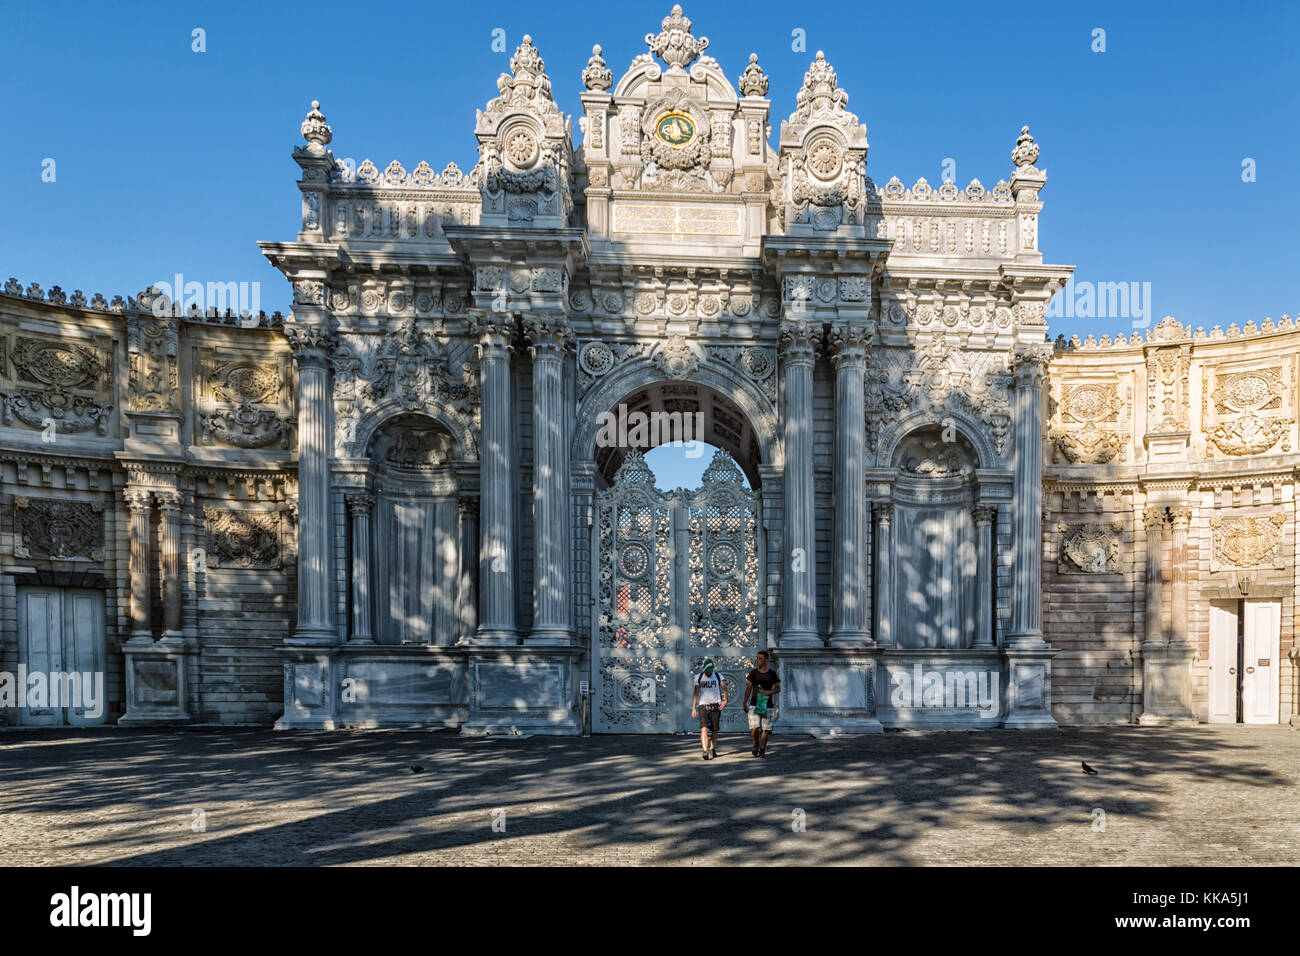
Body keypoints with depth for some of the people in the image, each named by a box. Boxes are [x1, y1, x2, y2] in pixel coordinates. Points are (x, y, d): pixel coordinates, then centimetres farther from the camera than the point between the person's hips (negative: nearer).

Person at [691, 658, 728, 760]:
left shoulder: (718, 676, 4)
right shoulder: (699, 677, 4)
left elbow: (724, 688, -6)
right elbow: (695, 693, 5)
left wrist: (725, 700, -22)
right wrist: (693, 707, 1)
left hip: (715, 705, 1)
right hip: (703, 705, -1)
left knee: (714, 730, 9)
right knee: (704, 729, -15)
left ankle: (712, 749, 28)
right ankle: (705, 751, -21)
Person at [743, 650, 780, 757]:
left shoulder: (772, 674, 2)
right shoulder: (753, 673, 4)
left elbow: (778, 688, 6)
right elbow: (748, 688, 6)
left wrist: (769, 692, -13)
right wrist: (744, 703, 0)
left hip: (767, 705, 0)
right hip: (754, 704, 0)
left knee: (765, 730, 2)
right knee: (754, 729, -8)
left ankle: (762, 749, 19)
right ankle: (756, 743, 21)